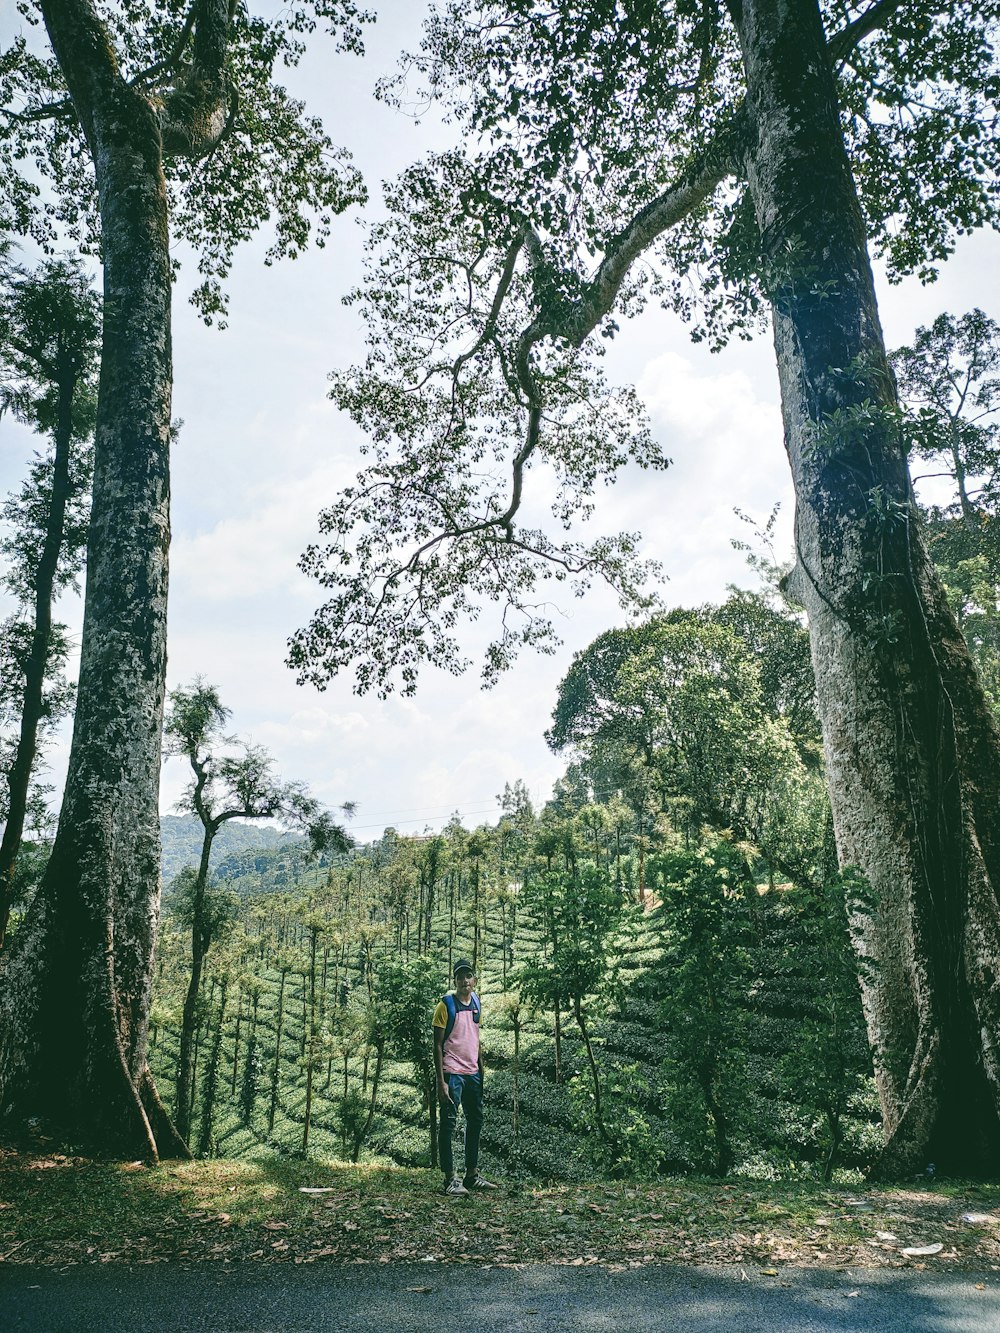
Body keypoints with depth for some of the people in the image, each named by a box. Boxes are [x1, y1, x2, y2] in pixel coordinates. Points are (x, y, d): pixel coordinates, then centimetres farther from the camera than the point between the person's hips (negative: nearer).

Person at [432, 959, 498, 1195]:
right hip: (452, 1073, -7)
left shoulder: (476, 1002, 8)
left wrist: (481, 1069, 14)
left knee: (476, 1121, 13)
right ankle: (450, 1178, 2)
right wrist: (441, 1082, -15)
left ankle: (472, 1175, 24)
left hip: (473, 1073, 7)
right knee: (448, 1124, -3)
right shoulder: (446, 1005, -10)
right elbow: (438, 1045, -11)